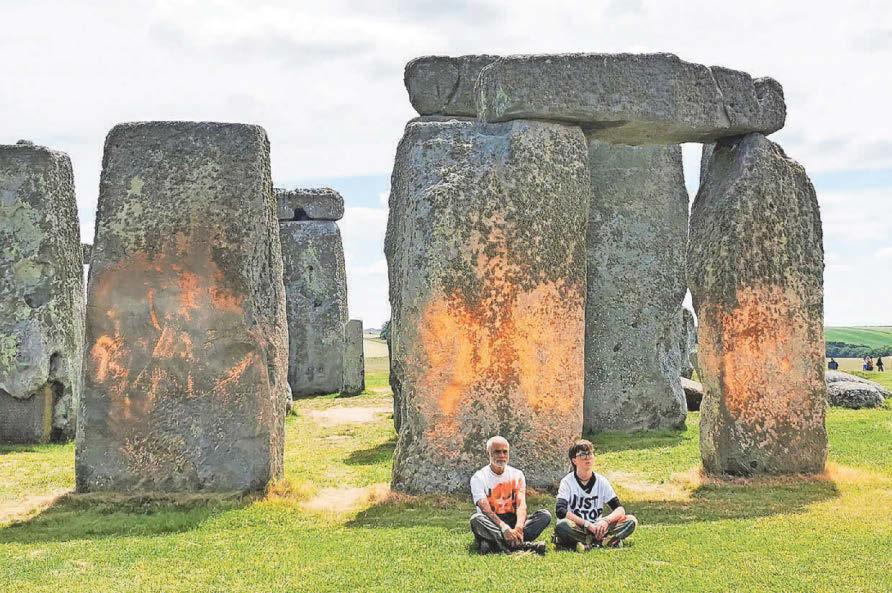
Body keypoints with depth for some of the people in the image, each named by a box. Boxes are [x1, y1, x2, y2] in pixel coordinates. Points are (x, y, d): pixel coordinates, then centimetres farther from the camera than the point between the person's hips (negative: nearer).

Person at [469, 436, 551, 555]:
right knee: (476, 519, -35)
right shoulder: (479, 477, -3)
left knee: (545, 515, -19)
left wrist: (519, 527, -29)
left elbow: (521, 505, -7)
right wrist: (504, 527, -35)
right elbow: (485, 509, -17)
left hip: (513, 520, 3)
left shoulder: (516, 475, 7)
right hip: (492, 525, -3)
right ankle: (523, 545, -46)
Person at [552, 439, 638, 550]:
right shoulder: (567, 482, -6)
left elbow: (620, 509, -2)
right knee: (562, 526, -37)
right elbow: (561, 511, -21)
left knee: (631, 521, -15)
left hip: (597, 528, 4)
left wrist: (606, 520, -24)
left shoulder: (601, 481, 4)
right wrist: (587, 524, -28)